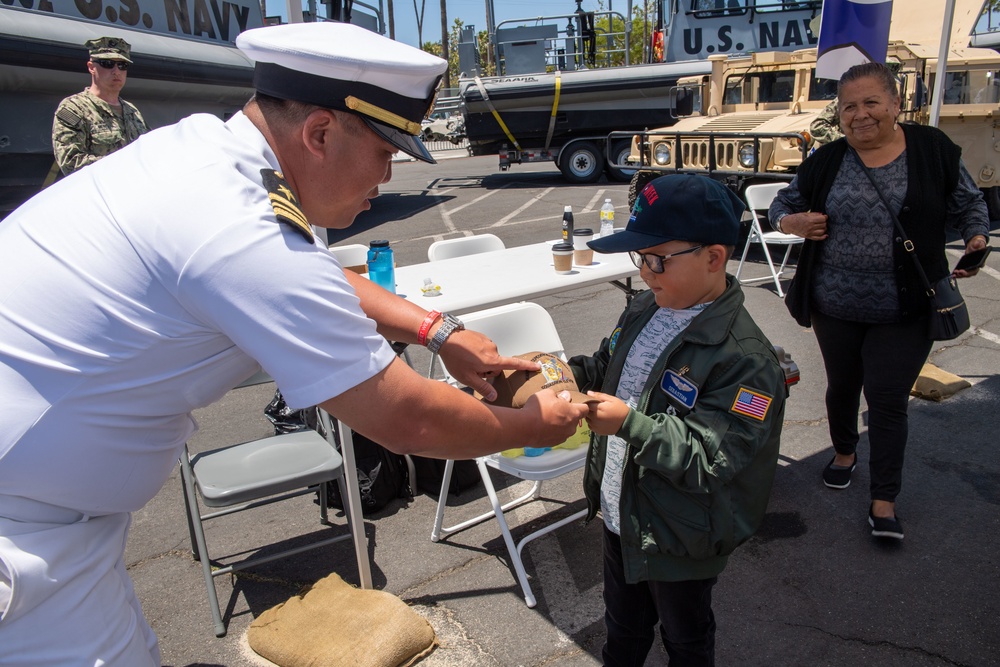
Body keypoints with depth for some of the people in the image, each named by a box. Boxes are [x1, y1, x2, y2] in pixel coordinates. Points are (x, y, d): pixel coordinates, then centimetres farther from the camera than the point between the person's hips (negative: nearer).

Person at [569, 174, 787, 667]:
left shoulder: (744, 359, -28)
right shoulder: (646, 309, -3)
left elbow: (709, 460, -29)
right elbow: (606, 367, 11)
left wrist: (629, 423, -37)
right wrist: (565, 374, -8)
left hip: (678, 540, -7)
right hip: (620, 513, 7)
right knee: (623, 625, 31)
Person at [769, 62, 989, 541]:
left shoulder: (934, 150, -3)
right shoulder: (826, 161, 0)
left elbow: (969, 204, 7)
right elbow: (781, 204, 10)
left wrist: (975, 240, -13)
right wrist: (792, 222, -12)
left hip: (904, 312, -2)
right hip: (835, 307, 2)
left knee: (887, 400, 1)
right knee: (841, 386, 19)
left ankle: (884, 500, 16)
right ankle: (844, 452, 47)